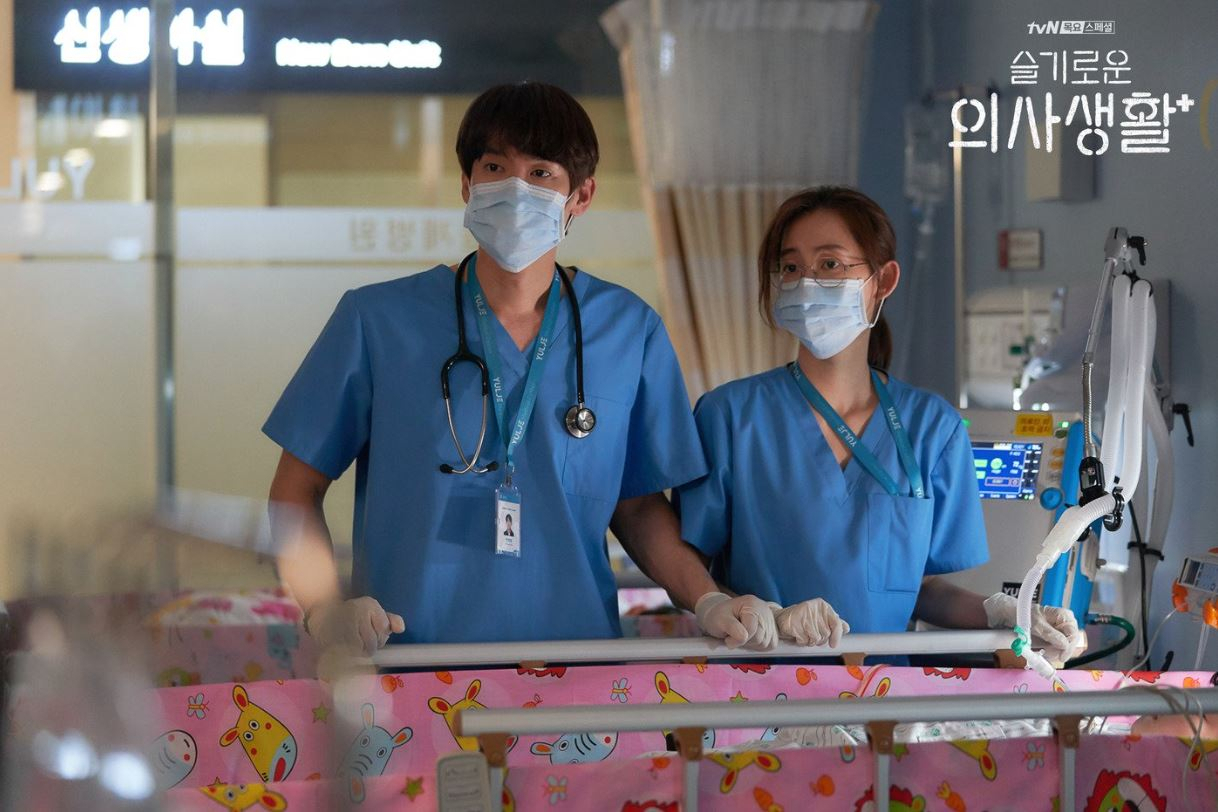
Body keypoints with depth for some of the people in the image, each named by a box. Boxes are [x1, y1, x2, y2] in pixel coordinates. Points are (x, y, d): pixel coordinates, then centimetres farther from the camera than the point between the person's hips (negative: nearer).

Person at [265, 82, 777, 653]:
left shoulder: (630, 332, 9)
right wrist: (324, 610, -9)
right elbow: (295, 492, 9)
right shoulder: (376, 321, 3)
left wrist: (708, 600, 2)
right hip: (406, 669, -1)